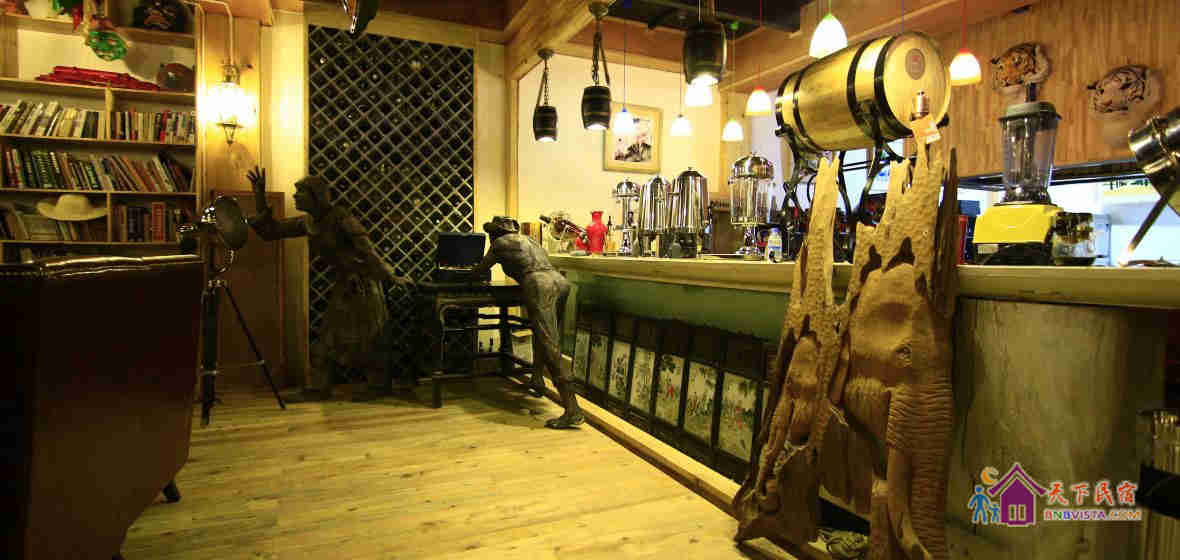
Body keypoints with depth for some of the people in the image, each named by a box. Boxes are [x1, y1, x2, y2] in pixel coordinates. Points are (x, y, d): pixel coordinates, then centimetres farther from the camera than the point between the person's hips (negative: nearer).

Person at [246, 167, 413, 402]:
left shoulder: (339, 218, -19)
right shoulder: (307, 223, 5)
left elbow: (367, 248, -25)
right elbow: (271, 230, 10)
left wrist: (389, 275, -30)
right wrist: (260, 196, 3)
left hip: (362, 281, -8)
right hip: (344, 283, 8)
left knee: (356, 339, -2)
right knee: (330, 335, 10)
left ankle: (380, 383, 15)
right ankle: (318, 387, 20)